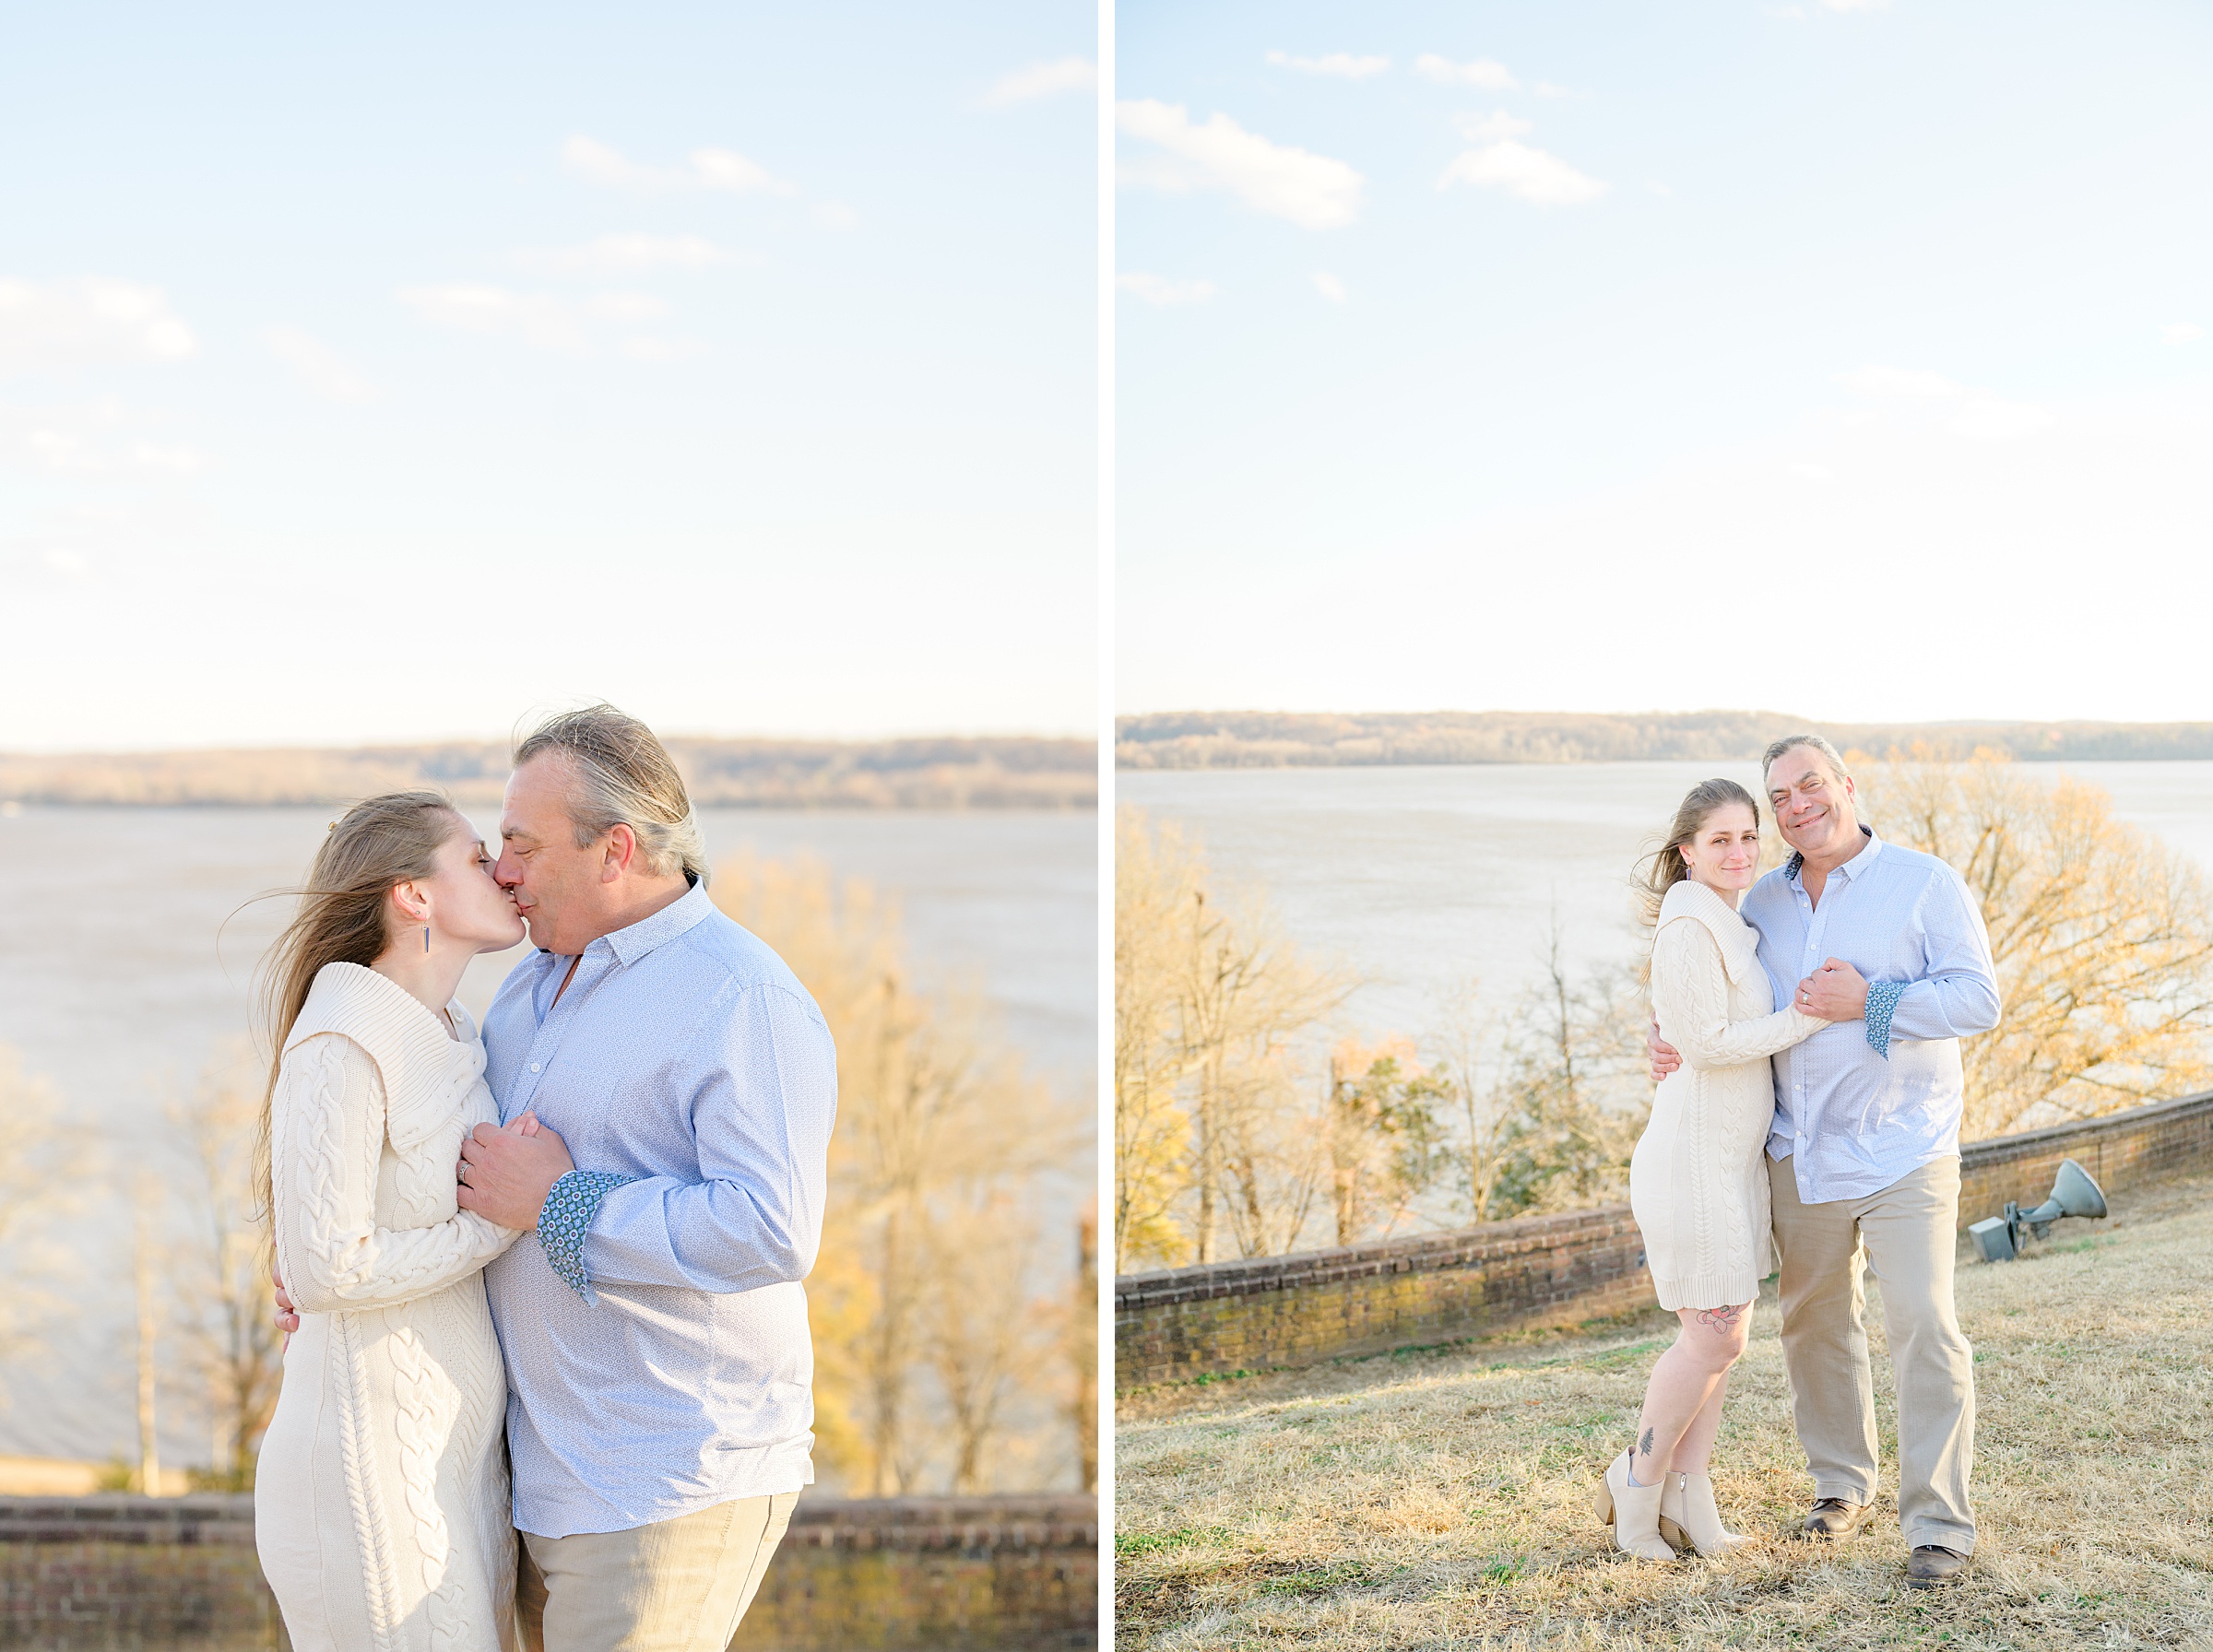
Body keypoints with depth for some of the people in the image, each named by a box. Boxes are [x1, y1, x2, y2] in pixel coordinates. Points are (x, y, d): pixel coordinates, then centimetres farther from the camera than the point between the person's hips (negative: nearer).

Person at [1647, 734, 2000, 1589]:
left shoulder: (1926, 884, -7)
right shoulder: (1765, 902, 7)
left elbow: (1977, 1000, -13)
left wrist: (1870, 1002, -23)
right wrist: (1667, 1037, -1)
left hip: (1904, 1156, -5)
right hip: (1802, 1156, 5)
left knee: (1923, 1327, -10)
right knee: (1816, 1321, 13)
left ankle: (1940, 1525, -4)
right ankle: (1842, 1485, 32)